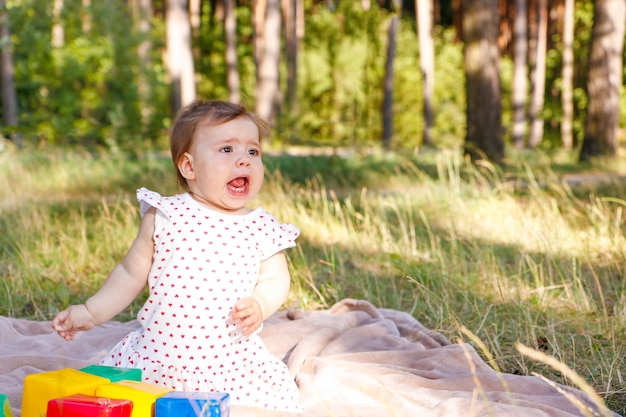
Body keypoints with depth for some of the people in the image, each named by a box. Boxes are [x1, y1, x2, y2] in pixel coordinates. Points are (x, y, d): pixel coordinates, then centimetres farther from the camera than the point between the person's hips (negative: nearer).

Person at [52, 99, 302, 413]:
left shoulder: (263, 229, 0)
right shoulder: (165, 216, -2)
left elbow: (275, 280, 8)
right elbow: (131, 274, 6)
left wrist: (259, 305, -13)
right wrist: (91, 312, 4)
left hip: (231, 362, 1)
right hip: (157, 354, 0)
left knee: (277, 405, -9)